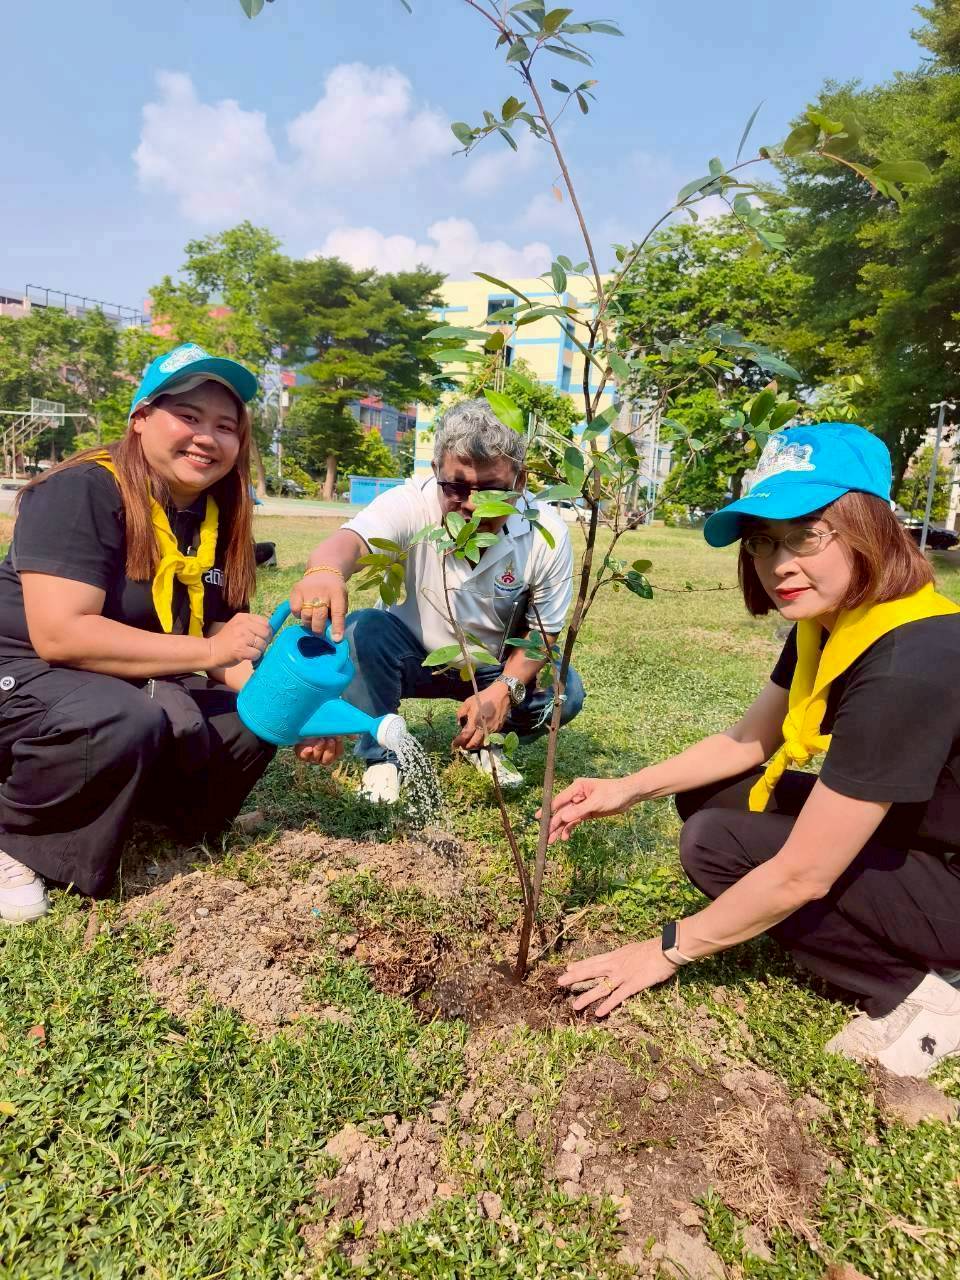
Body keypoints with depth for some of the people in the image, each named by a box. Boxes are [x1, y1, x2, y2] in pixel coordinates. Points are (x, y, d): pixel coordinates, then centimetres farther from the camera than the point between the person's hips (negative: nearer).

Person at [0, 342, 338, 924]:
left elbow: (228, 642, -1)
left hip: (129, 691, 7)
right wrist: (206, 652, -32)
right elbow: (59, 635, -31)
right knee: (125, 723, -36)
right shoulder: (83, 491, -22)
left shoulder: (221, 520, -1)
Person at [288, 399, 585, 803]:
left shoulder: (547, 534, -21)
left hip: (492, 667, 2)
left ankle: (479, 744, 11)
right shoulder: (413, 502, -27)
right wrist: (325, 571, -73)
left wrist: (506, 688, -30)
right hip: (411, 655, -1)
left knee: (566, 693, -20)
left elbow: (543, 631, -12)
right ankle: (381, 756, -7)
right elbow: (352, 540, -48)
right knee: (362, 631, -31)